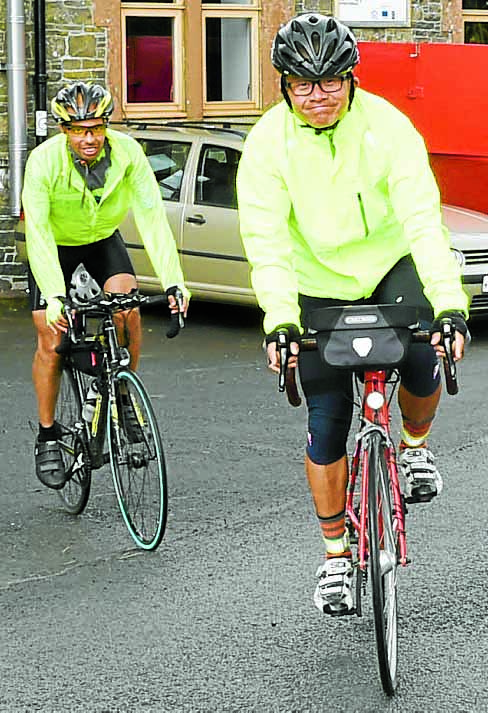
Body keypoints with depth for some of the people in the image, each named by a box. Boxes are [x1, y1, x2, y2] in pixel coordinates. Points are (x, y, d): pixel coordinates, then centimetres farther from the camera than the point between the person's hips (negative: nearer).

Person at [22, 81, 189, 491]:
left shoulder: (127, 153, -26)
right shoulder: (44, 161, -32)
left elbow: (152, 216, -29)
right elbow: (38, 232, -36)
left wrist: (174, 283, -39)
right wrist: (54, 297, -48)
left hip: (104, 241, 2)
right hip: (55, 246, -2)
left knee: (128, 310, -22)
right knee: (52, 342, -8)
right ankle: (48, 438, 9)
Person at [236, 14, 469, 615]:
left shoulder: (386, 126, -19)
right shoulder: (269, 142, -17)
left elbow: (423, 220, -27)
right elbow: (266, 239, -24)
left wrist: (450, 306, -40)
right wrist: (280, 320, -39)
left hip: (390, 267, 0)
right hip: (319, 288, 1)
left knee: (421, 358, -27)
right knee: (326, 423, -1)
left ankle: (415, 445, 8)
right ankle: (335, 553, 17)